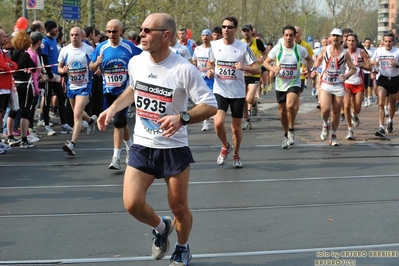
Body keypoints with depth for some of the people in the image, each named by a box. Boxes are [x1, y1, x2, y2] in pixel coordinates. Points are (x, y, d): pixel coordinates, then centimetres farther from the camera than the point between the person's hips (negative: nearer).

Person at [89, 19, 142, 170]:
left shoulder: (129, 47, -7)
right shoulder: (101, 48, 0)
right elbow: (92, 68, 4)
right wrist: (97, 63, -17)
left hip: (125, 90, -4)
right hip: (109, 90, 4)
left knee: (118, 122, -13)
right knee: (121, 121, 16)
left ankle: (116, 157, -10)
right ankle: (130, 147, 37)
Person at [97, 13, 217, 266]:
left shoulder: (184, 69, -20)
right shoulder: (135, 62, -3)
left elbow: (211, 105, -19)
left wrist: (182, 118, -35)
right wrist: (113, 108, 7)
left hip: (174, 148, -4)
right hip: (142, 146, 4)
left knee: (179, 208, 8)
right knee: (132, 203, -8)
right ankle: (161, 227, 25)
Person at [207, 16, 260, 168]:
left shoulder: (243, 47, -7)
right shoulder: (214, 45, 1)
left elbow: (257, 69, -7)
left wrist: (243, 67, -25)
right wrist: (210, 70, -3)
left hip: (238, 93, -1)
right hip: (220, 91, 1)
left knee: (236, 128, 8)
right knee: (218, 123, -18)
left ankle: (236, 155, 33)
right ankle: (225, 147, 12)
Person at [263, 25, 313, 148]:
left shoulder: (300, 49, -6)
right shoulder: (277, 48, -6)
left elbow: (310, 60, 12)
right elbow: (266, 62, 0)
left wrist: (307, 68, -8)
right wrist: (273, 68, -20)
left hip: (294, 83, -2)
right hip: (280, 84, 2)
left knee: (290, 106, -25)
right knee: (282, 111, 10)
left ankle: (291, 131, -2)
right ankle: (286, 135, 31)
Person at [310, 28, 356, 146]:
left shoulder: (345, 53, -3)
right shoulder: (325, 49, 1)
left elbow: (353, 69, 1)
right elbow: (318, 59, 21)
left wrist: (346, 75, -19)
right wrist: (314, 69, 4)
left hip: (339, 86, 0)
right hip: (325, 84, 0)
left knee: (336, 112, 6)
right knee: (325, 109, -20)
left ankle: (333, 136, 22)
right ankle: (326, 125, 13)